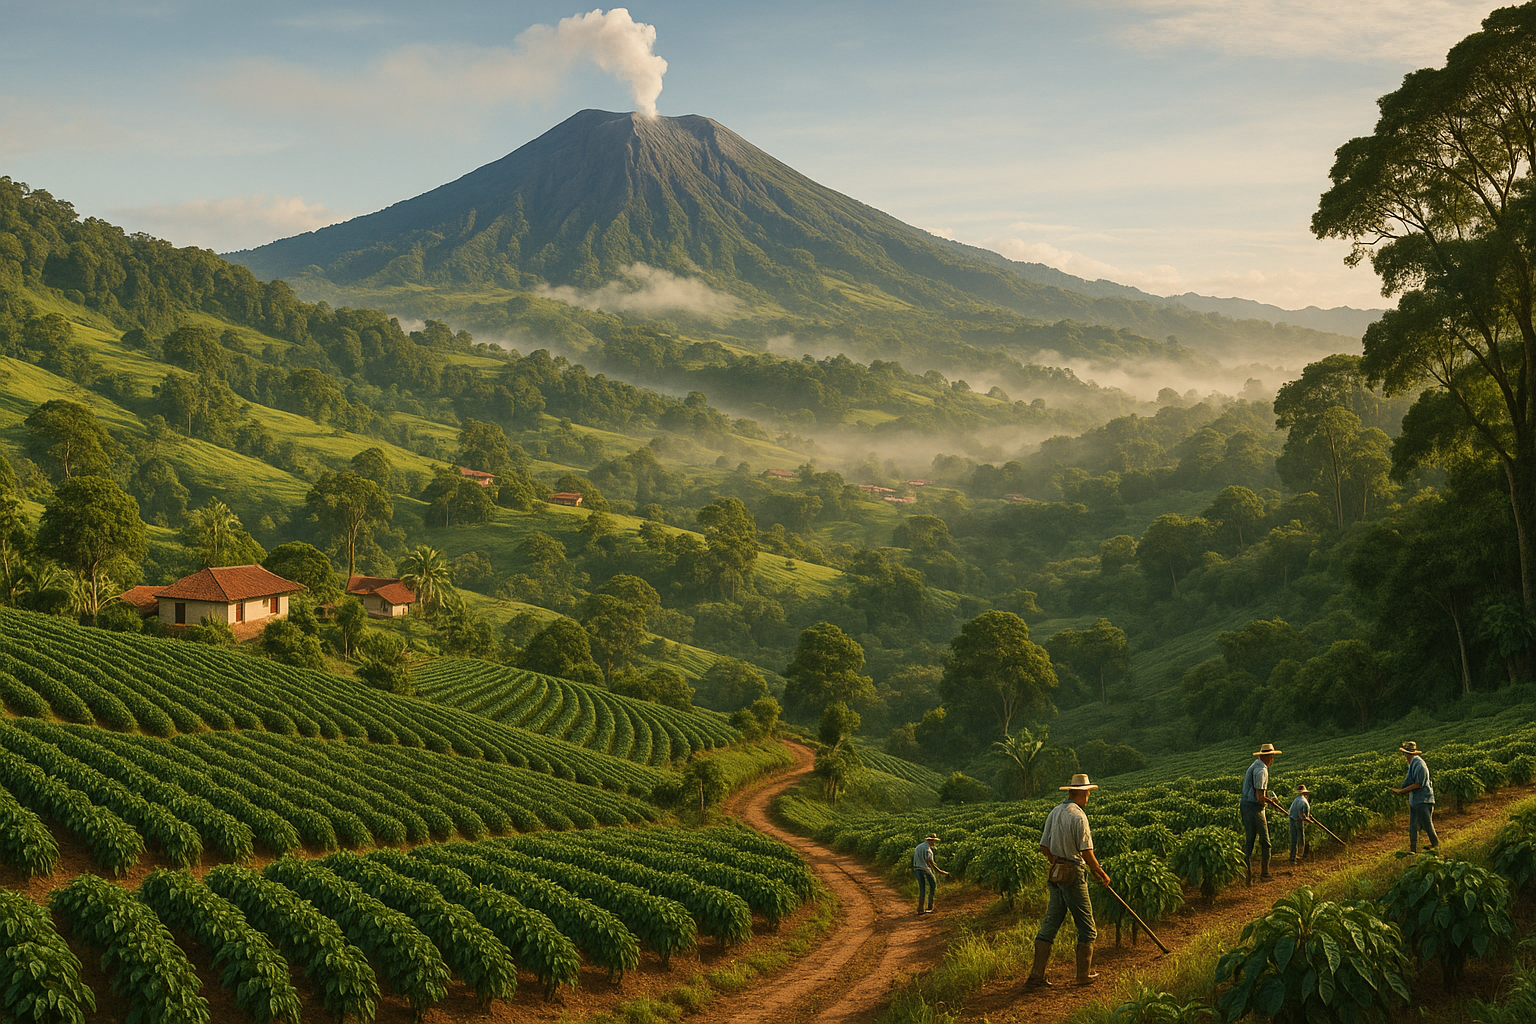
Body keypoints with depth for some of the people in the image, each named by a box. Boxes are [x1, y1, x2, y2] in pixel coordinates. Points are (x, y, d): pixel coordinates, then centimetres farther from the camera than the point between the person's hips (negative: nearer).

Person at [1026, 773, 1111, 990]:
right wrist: (1102, 874, -4)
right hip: (1074, 875, -8)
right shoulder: (1078, 816, -16)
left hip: (1056, 874, 8)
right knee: (1086, 927, 7)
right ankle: (1085, 974, 15)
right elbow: (1087, 852, -16)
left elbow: (1044, 846, 14)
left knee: (1050, 924, 8)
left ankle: (1036, 976, 4)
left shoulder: (1054, 813, 9)